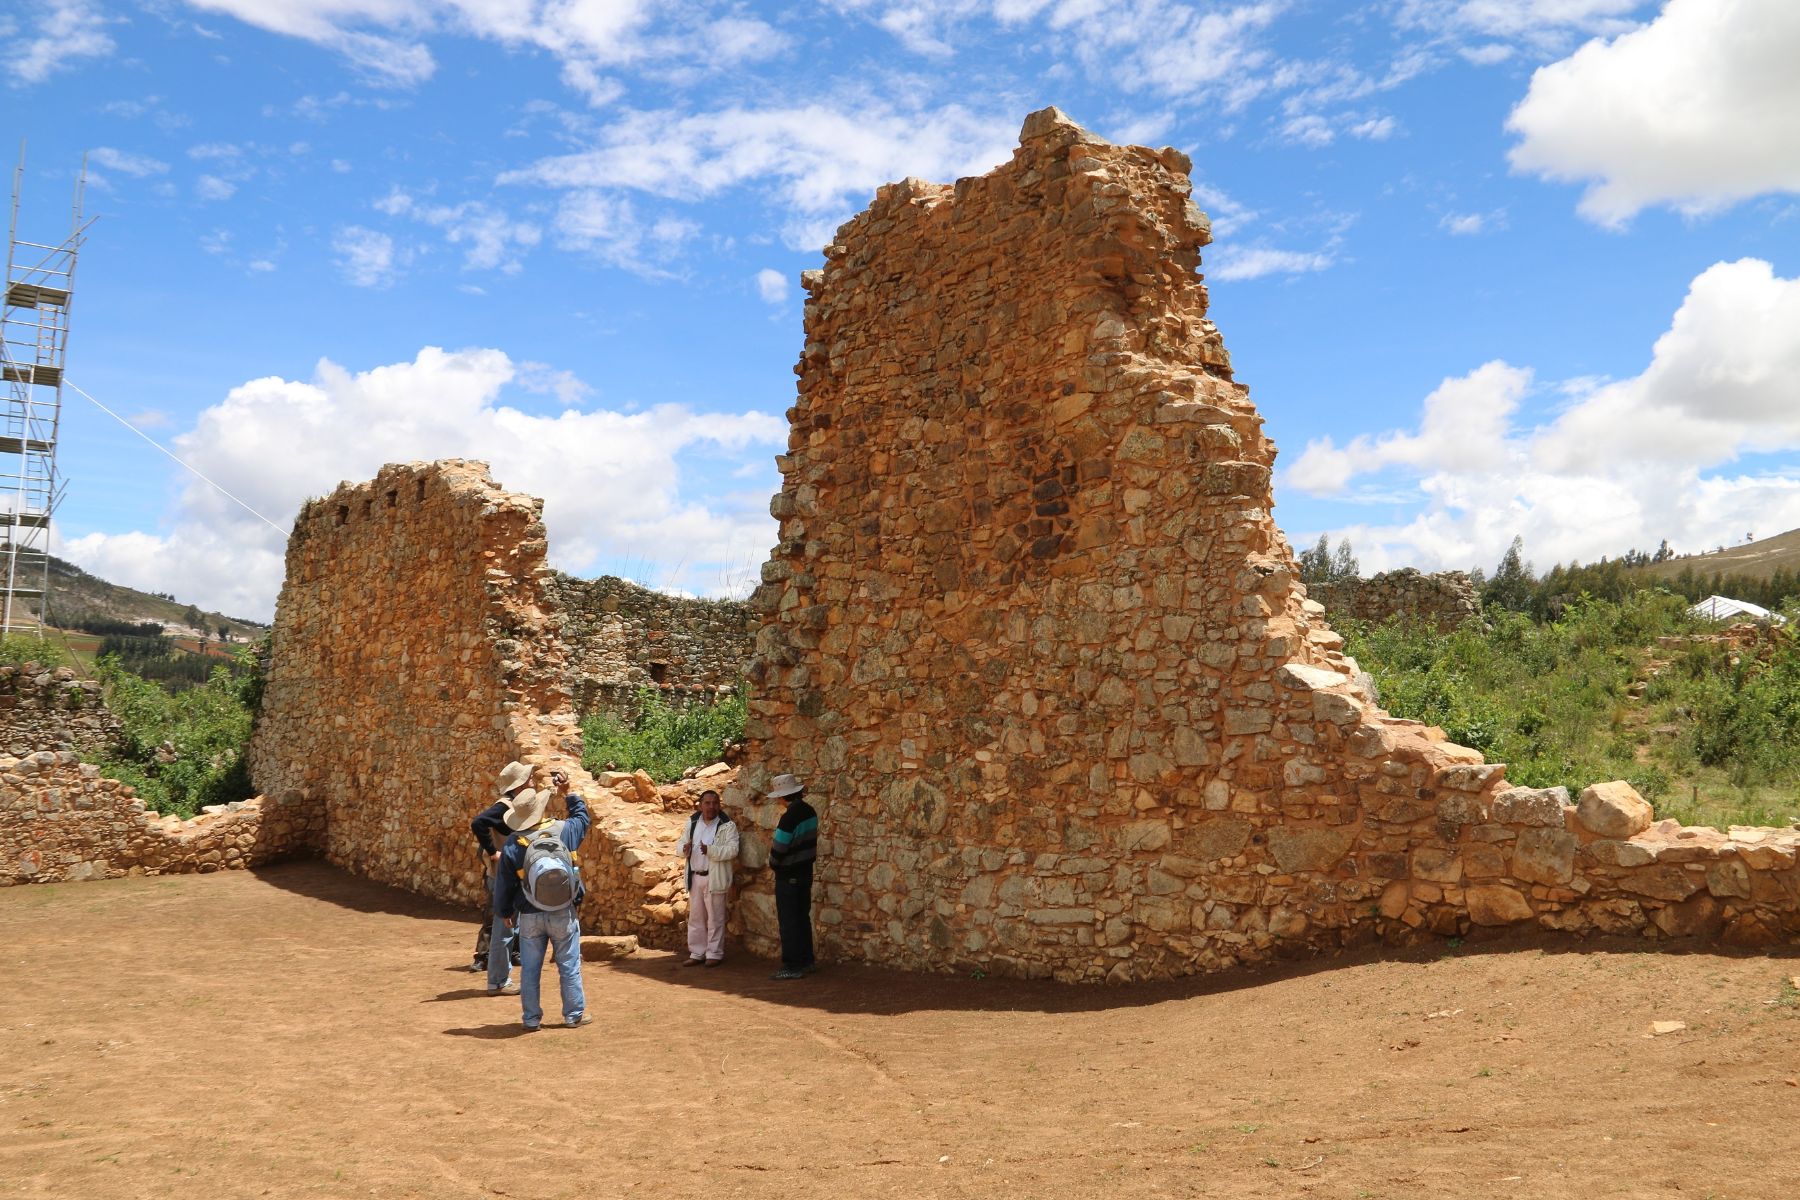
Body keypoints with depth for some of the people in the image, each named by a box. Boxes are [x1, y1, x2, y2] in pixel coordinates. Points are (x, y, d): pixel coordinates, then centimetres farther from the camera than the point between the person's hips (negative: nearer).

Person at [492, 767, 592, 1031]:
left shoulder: (513, 844, -8)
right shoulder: (563, 830, -9)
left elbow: (503, 884, -1)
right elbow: (581, 814, 14)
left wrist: (504, 912, 13)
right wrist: (567, 793, 21)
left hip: (529, 915, 0)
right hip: (563, 912, 0)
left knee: (530, 969, 12)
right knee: (569, 966, 11)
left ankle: (532, 1019, 17)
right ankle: (575, 1014, 18)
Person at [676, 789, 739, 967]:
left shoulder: (727, 826, -8)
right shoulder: (692, 823, 9)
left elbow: (732, 850, -17)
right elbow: (680, 846, 13)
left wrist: (710, 850, -30)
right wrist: (684, 849, -11)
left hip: (715, 879, -5)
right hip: (695, 877, 5)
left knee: (715, 918, 1)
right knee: (695, 917, 11)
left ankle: (714, 954, 10)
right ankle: (697, 953, 20)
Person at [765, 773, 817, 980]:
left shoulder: (789, 818, -24)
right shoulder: (809, 811, 2)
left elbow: (779, 849, -19)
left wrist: (772, 864, 2)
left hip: (788, 876, -8)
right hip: (806, 871, 8)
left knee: (788, 921, -1)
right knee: (803, 917, 16)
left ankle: (792, 966, 2)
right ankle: (807, 961, 22)